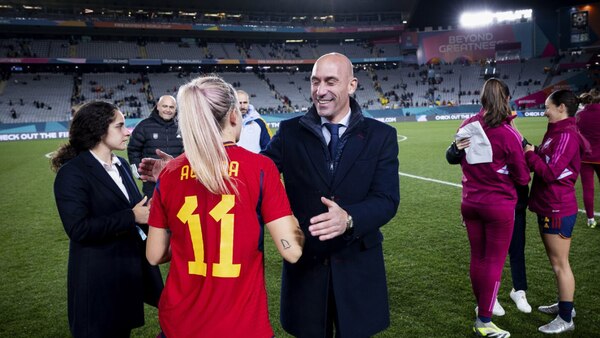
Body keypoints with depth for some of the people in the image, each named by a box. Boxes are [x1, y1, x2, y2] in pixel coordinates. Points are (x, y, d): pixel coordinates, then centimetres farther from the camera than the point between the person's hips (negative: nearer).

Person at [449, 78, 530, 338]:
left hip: (470, 204, 5)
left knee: (477, 258, 16)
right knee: (494, 263, 6)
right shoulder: (508, 134, -17)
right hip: (499, 206, -5)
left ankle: (482, 308, 34)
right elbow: (522, 178, -8)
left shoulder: (466, 127, -2)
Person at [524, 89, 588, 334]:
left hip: (558, 209, -10)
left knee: (560, 264, 0)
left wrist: (530, 154, -12)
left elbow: (550, 172, -24)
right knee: (556, 261, 21)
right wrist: (531, 150, -2)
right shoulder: (557, 132, 13)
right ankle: (564, 304, 37)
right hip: (549, 207, 10)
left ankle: (566, 319, 11)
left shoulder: (567, 135, -19)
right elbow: (544, 161, 10)